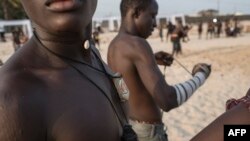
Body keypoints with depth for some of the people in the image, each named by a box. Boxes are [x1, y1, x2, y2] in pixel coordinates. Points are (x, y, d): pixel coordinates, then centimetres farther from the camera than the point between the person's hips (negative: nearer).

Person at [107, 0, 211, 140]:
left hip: (127, 125, 9)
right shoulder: (137, 44, -27)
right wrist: (200, 76, -17)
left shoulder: (114, 45, 2)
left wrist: (152, 59, 17)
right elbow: (167, 101, -33)